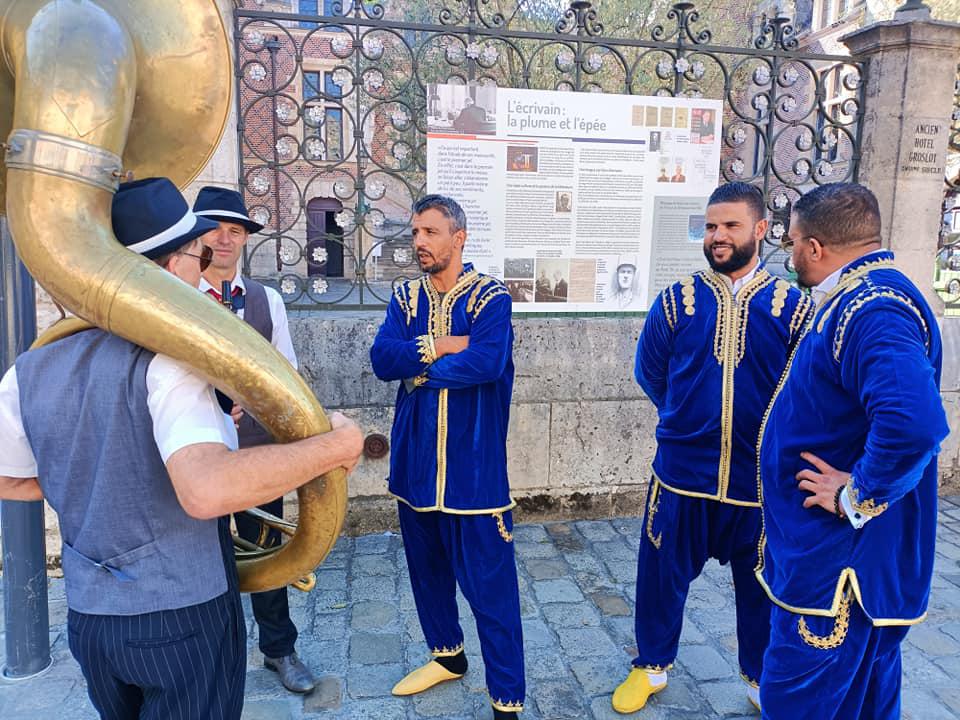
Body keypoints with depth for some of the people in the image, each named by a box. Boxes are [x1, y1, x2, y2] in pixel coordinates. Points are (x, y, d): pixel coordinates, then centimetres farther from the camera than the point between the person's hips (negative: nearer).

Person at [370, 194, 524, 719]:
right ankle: (447, 655, 43)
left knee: (489, 582, -1)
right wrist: (445, 347, -17)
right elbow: (381, 359, -7)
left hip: (472, 464, -6)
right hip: (415, 459, 6)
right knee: (426, 568, 20)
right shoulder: (405, 297, 7)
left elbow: (486, 362, -25)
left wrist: (419, 365, -12)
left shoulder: (490, 297, -9)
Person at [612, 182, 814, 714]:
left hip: (762, 479, 0)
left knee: (762, 585, 16)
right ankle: (652, 666, 37)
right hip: (681, 475, 1)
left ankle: (761, 679, 41)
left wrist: (771, 434, 2)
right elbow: (650, 374, 8)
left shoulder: (792, 306, -4)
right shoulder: (676, 300, -1)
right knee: (661, 575, 13)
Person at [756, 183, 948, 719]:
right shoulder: (861, 298, 10)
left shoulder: (872, 310, -24)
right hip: (855, 558, 10)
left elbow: (914, 422, -40)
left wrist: (856, 496, -27)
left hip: (841, 568, -10)